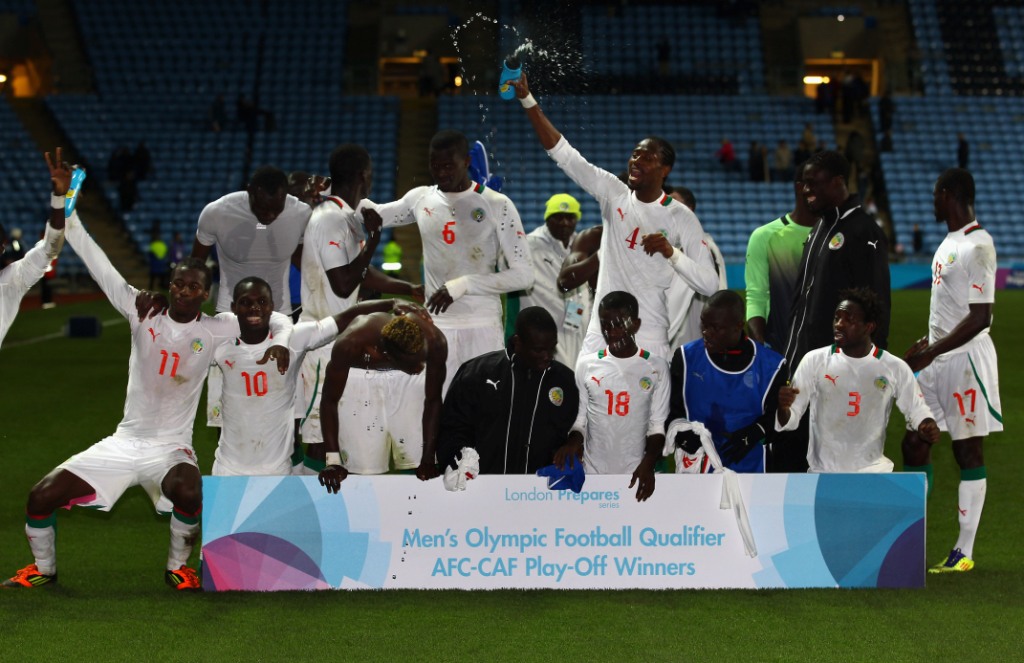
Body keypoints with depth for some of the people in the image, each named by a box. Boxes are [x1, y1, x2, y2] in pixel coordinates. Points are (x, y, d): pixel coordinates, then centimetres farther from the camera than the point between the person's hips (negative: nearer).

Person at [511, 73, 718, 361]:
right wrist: (527, 99, -5)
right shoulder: (614, 193, 6)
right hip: (600, 335, 3)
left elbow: (710, 284, -7)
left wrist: (672, 253, -22)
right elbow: (561, 152, 2)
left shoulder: (682, 219, -3)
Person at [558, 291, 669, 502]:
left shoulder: (656, 368, 0)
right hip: (594, 474, 1)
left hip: (636, 475, -1)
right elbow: (579, 417, 9)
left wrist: (648, 464, -14)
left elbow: (658, 425, 1)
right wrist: (573, 441, -12)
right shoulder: (587, 365, 4)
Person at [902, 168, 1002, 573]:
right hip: (938, 357, 9)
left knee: (968, 451, -2)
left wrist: (932, 351, -21)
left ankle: (965, 551, 3)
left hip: (965, 358, -9)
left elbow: (980, 317, -21)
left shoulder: (978, 247, -17)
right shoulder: (950, 242, 13)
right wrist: (927, 341, 19)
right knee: (915, 444, 7)